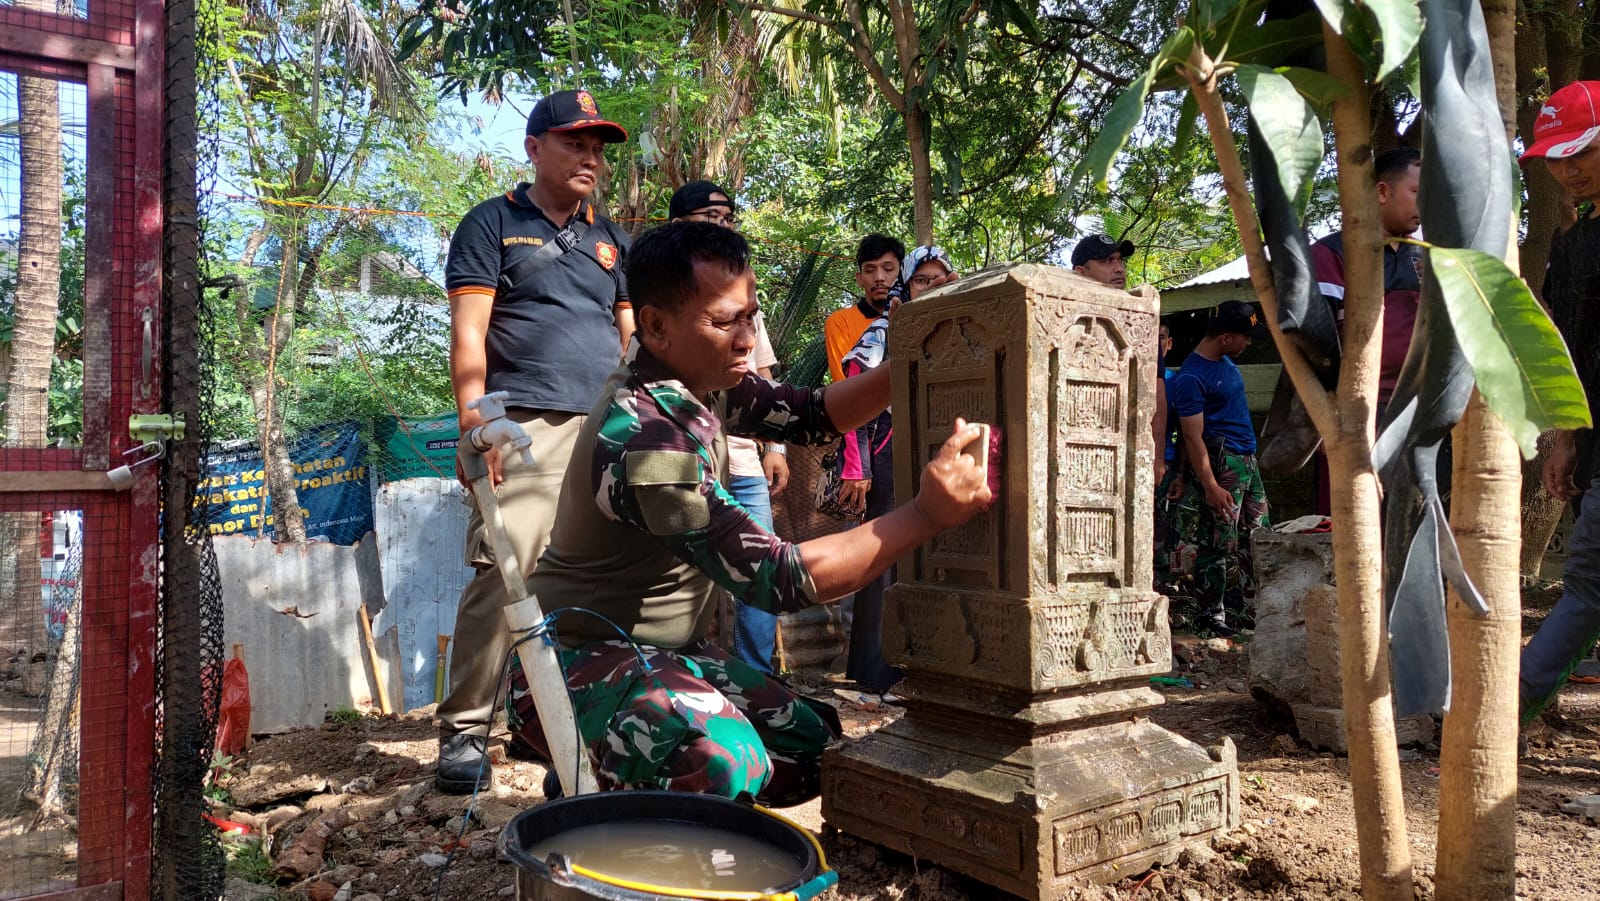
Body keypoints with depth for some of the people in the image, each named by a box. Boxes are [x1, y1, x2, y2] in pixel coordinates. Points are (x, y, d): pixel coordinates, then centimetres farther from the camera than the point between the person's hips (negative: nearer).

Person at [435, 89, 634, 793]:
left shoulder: (611, 239, 22)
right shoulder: (493, 224, 7)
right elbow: (468, 332, -2)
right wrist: (474, 423, -12)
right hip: (525, 425, -5)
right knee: (501, 573, -11)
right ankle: (464, 730, 1)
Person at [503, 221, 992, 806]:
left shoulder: (692, 376, 1)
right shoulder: (644, 436, -29)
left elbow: (808, 415, 6)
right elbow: (777, 579, -30)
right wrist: (927, 514, -33)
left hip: (663, 650, 10)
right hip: (579, 662, -9)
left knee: (812, 749, 7)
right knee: (725, 761, -36)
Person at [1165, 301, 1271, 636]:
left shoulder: (1225, 360, 13)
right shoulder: (1191, 377, -16)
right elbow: (1193, 437, -18)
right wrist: (1210, 487, -22)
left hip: (1247, 458, 9)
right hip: (1220, 462, -9)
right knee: (1220, 543, -5)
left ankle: (1238, 601, 23)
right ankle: (1212, 612, 5)